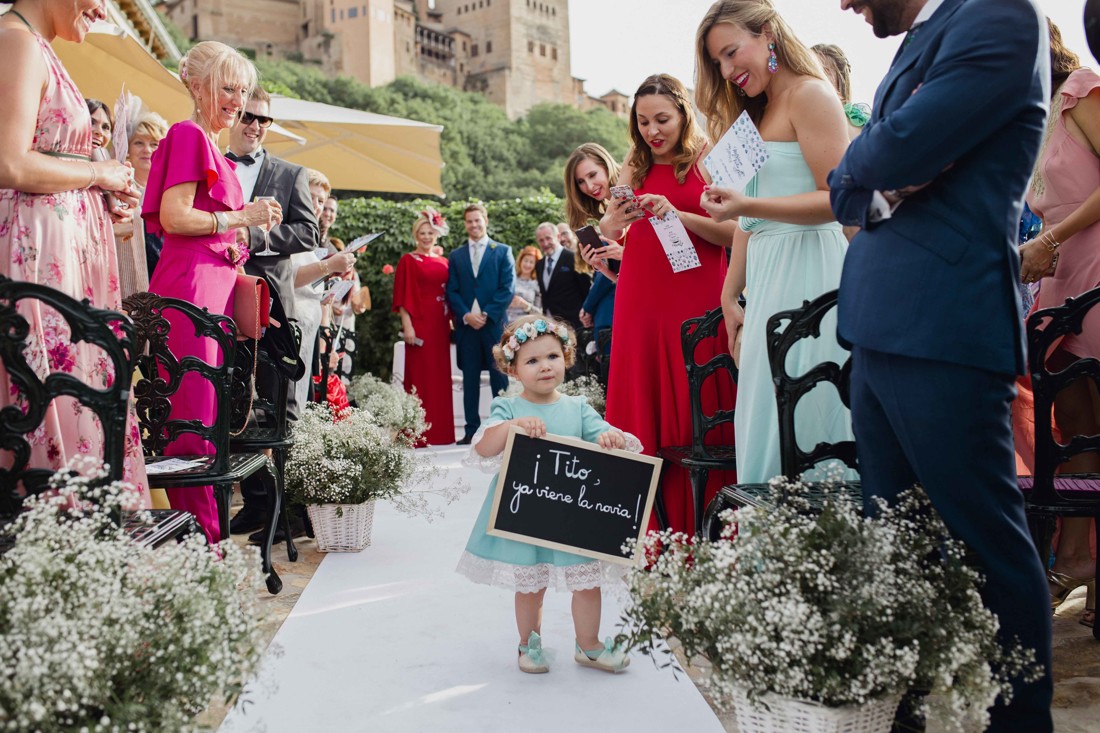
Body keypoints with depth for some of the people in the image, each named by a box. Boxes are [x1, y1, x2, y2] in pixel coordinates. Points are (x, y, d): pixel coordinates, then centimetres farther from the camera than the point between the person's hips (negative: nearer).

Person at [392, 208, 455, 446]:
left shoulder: (443, 263, 15)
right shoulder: (408, 260, 1)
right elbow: (402, 296, -5)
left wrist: (451, 321, 10)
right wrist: (407, 325, -14)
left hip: (440, 325, 5)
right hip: (418, 323, -5)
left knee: (440, 376, 7)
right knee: (420, 375, -4)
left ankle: (440, 430, 14)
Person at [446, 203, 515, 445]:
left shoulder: (503, 251, 7)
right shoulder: (455, 256, 14)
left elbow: (508, 288, -1)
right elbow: (452, 291, 8)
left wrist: (487, 315, -10)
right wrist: (466, 315, -8)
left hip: (495, 324, -2)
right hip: (466, 325, 2)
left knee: (500, 379, 1)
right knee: (470, 380, 4)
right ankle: (472, 430, 9)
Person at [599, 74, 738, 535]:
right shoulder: (635, 167, 15)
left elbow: (732, 233, -6)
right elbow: (606, 230, 7)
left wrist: (677, 215, -18)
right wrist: (616, 220, -14)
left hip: (696, 295, -4)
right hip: (641, 298, 4)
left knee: (696, 410, -4)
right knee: (643, 403, 2)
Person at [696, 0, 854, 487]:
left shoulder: (810, 94, -6)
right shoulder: (759, 113, 20)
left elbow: (837, 199, -15)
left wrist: (748, 204, -24)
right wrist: (730, 295, 14)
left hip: (808, 272, -9)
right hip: (768, 282, 9)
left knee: (801, 431, -6)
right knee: (764, 428, 10)